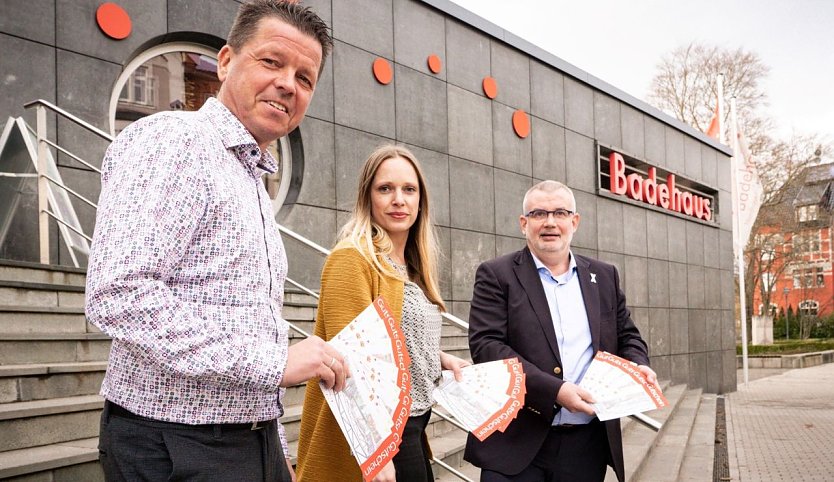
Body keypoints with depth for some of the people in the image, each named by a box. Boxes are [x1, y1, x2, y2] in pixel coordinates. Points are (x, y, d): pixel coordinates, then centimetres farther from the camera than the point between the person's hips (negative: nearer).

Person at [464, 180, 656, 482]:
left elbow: (627, 337, 19)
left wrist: (638, 366, -4)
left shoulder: (604, 277, 12)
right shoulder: (497, 275, -2)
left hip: (588, 444, 4)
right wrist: (554, 390, -21)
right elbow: (485, 345, -12)